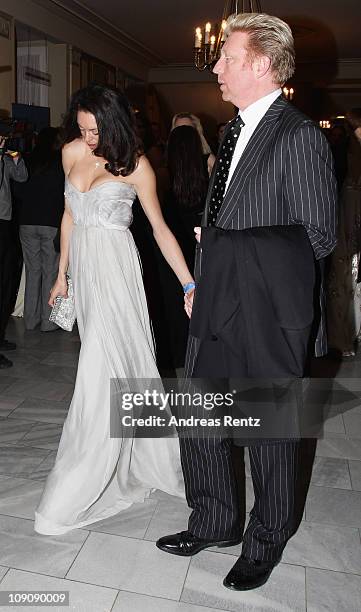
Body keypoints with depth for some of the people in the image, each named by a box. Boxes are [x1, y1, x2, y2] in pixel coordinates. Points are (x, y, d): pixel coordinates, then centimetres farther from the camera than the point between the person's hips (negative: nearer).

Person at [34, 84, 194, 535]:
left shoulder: (135, 166, -7)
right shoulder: (71, 153, 9)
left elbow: (160, 229, -4)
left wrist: (190, 285, -8)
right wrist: (62, 273, 18)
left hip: (115, 268, -5)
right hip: (83, 265, 6)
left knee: (103, 368, -8)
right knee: (121, 361, 12)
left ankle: (74, 495, 1)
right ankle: (141, 458, 29)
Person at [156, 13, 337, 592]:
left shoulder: (299, 136, -12)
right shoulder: (235, 130, 15)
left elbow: (317, 237, -13)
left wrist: (228, 241, -9)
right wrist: (201, 281, 10)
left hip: (268, 320, -8)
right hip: (216, 310, 8)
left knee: (271, 435, 11)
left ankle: (266, 543, 35)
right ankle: (214, 523, 38)